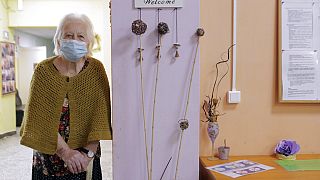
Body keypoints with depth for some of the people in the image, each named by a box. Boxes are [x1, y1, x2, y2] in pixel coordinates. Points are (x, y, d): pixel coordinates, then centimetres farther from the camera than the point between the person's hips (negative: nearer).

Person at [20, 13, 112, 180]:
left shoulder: (96, 69, -6)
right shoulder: (43, 70, -7)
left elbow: (100, 114, -10)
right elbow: (39, 117, -11)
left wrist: (89, 152, -18)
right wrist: (65, 151, -18)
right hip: (48, 156, 0)